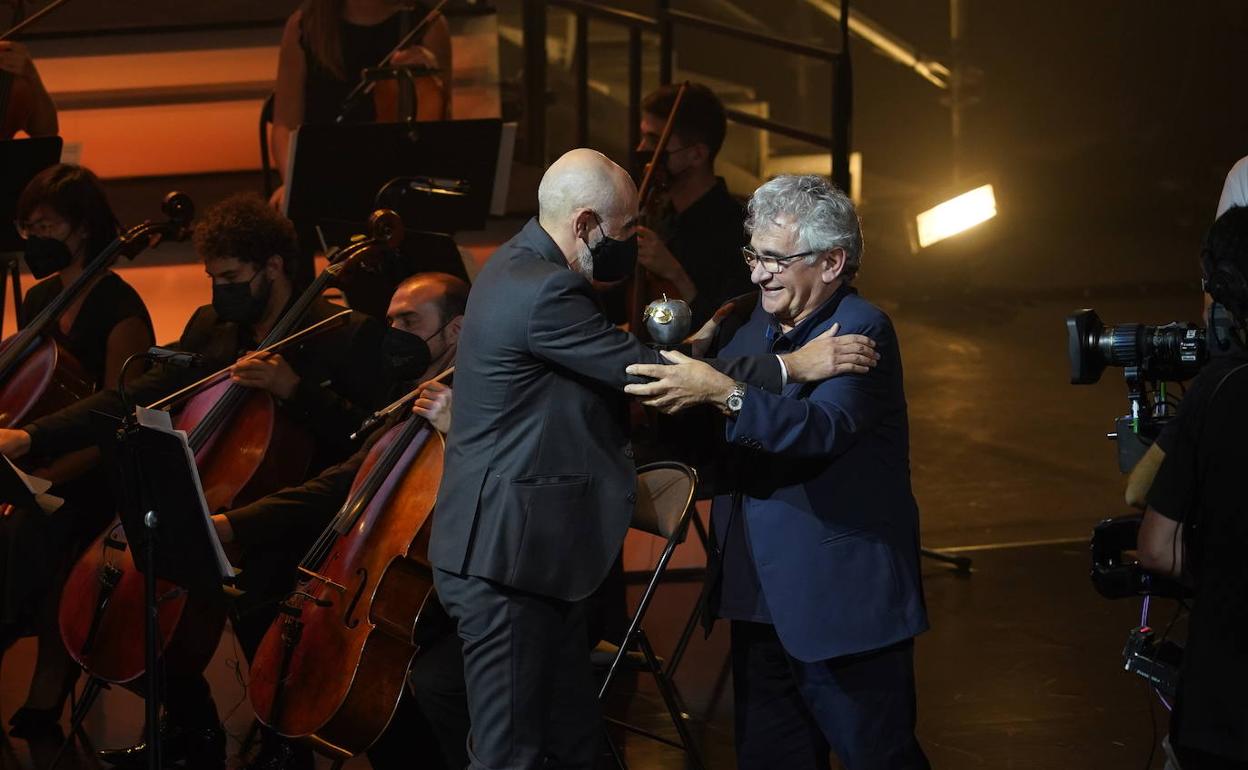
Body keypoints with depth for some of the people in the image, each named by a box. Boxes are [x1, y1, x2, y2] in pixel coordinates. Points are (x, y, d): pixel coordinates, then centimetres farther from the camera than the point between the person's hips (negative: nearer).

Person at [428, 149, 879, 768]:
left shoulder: (522, 268, 11)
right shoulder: (542, 292, -22)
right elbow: (645, 372, -22)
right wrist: (791, 367, -18)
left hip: (530, 551, 11)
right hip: (506, 557, -11)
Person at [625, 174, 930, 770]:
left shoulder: (860, 330, -14)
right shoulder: (755, 326, 12)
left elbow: (825, 428, -31)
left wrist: (725, 393, -42)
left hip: (842, 605, -8)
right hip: (762, 601, 9)